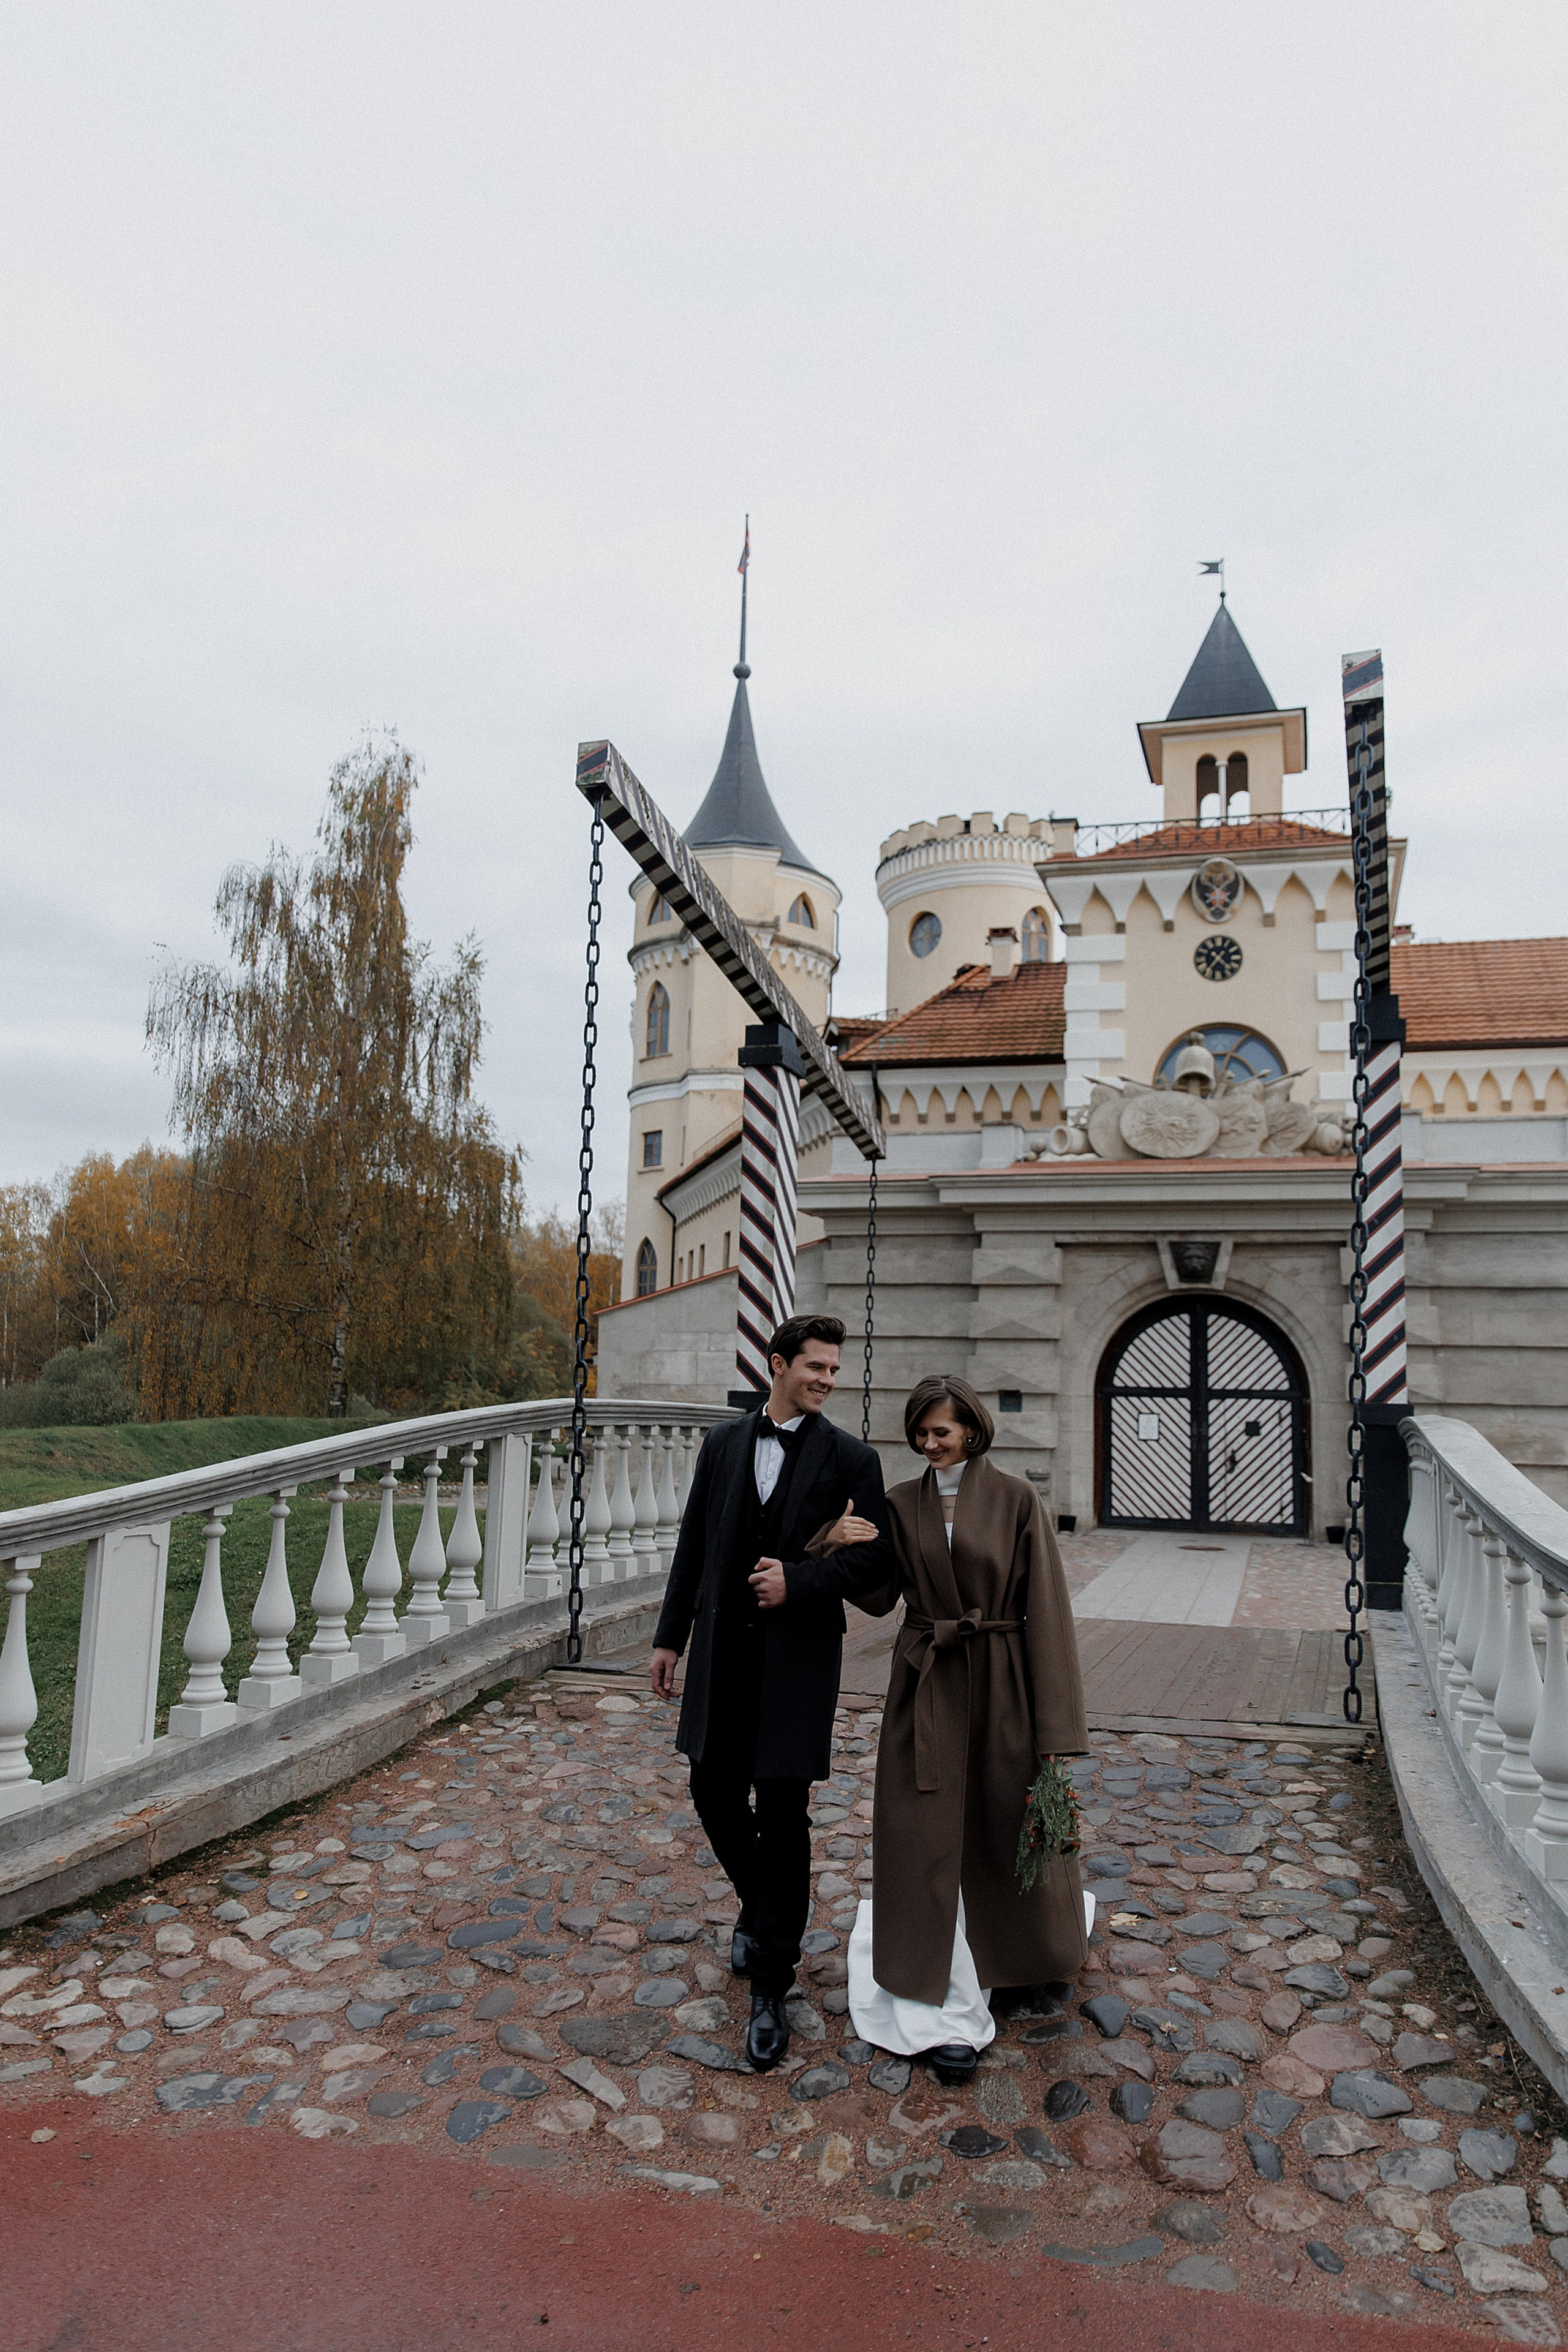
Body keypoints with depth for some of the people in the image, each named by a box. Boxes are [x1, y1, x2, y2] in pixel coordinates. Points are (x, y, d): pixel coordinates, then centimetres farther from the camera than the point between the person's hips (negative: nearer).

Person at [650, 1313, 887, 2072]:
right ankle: (766, 1908, 42)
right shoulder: (723, 1443, 6)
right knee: (715, 1792, 13)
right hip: (722, 1651, 4)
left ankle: (770, 1988, 15)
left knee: (782, 1816, 1)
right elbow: (692, 1545, 9)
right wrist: (670, 1636, 9)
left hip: (797, 1655, -3)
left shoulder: (851, 1459, -4)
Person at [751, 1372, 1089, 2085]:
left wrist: (1054, 1724, -11)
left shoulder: (1015, 1500, -8)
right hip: (925, 1686, 2)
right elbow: (877, 1590, -1)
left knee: (1010, 1826, 16)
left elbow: (1043, 1605, -9)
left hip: (999, 1684, -2)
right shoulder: (902, 1505, 2)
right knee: (925, 1837, 0)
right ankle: (948, 2011, 13)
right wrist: (838, 1545, -21)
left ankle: (1043, 1943, 49)